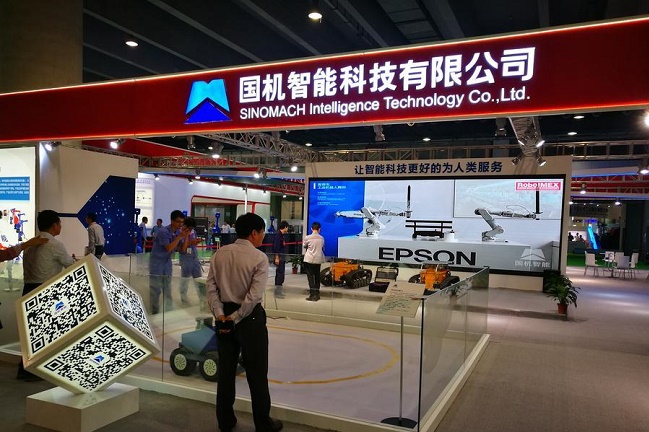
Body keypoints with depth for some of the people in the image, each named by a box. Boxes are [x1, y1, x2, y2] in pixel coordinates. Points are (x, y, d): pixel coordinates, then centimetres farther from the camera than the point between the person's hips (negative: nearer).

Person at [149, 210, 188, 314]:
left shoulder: (178, 231, -2)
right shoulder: (163, 231, -21)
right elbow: (168, 248, -25)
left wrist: (186, 237, -16)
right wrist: (180, 236, -26)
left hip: (167, 262, 6)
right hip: (157, 262, -6)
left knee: (167, 289, 10)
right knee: (155, 289, 1)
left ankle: (169, 311, 16)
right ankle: (155, 312, 11)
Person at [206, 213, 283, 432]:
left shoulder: (219, 254, 2)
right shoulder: (259, 258, -14)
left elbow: (211, 287, -2)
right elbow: (254, 296, -20)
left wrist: (220, 314, -6)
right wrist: (236, 318, -13)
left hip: (224, 316, 5)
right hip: (250, 317, -5)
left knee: (225, 369, 16)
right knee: (256, 373, 7)